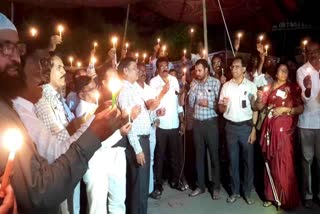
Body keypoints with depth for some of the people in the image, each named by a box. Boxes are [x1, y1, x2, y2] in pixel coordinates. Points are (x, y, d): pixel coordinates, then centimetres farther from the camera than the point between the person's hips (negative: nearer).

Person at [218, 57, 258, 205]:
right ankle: (235, 191, 22)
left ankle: (247, 192, 20)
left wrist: (253, 129, -6)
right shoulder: (226, 86, 4)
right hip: (231, 127, 2)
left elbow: (255, 109, 0)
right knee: (233, 160, 9)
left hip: (246, 126, -2)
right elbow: (221, 109, 7)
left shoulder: (251, 86, -1)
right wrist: (224, 105, -17)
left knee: (248, 160, 6)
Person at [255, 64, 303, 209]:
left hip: (285, 129, -3)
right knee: (270, 162, 9)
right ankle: (271, 195, 20)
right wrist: (259, 99, -12)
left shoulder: (293, 88, 3)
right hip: (270, 128, 3)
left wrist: (284, 109, -15)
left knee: (284, 164, -4)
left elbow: (301, 108, -4)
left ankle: (287, 199, 10)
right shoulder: (268, 88, 11)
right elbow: (259, 107, 7)